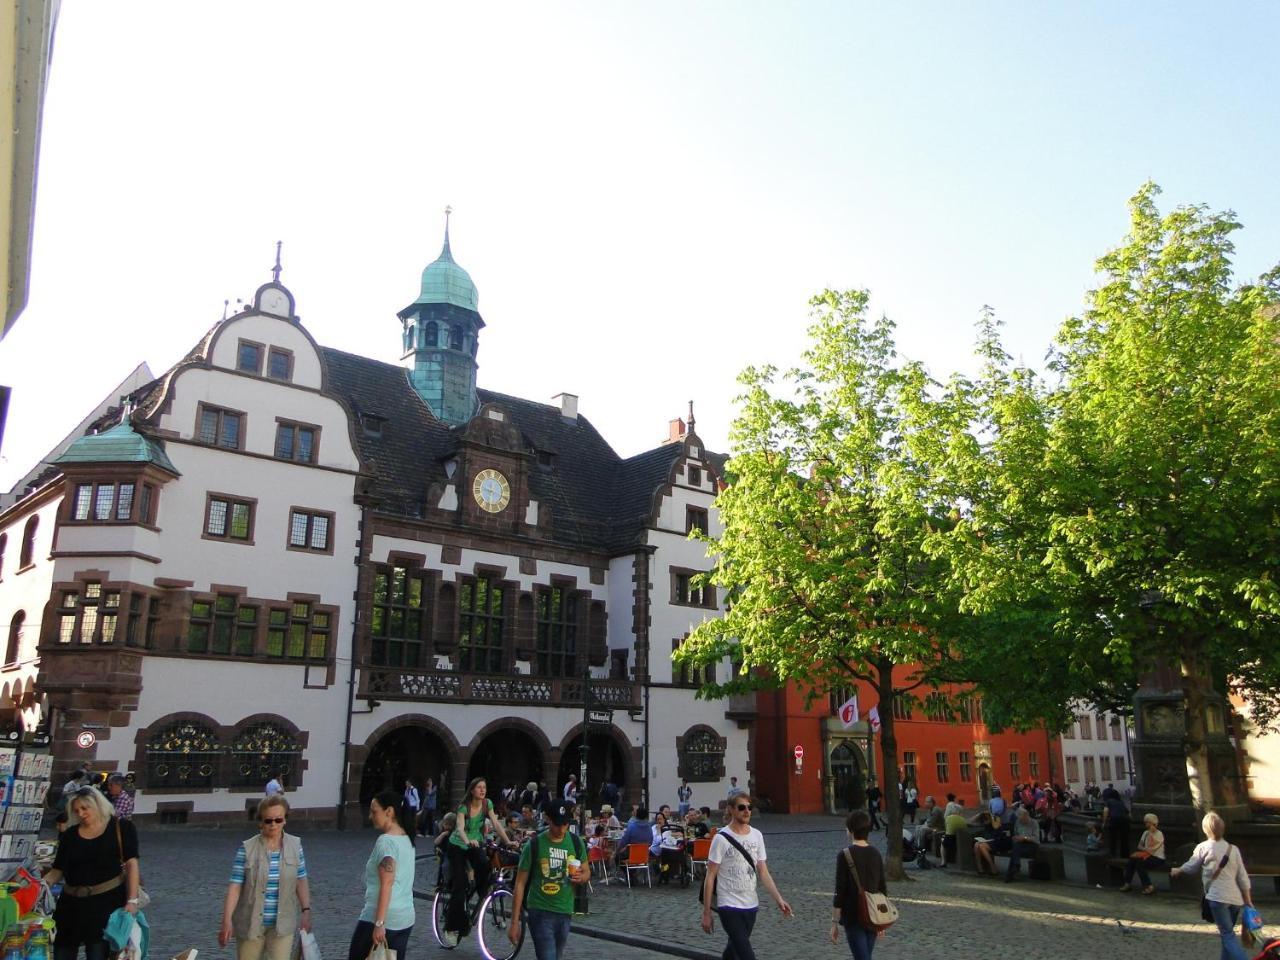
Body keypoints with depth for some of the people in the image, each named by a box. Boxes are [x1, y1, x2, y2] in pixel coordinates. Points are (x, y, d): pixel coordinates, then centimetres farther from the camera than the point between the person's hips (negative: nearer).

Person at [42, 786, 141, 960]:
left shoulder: (121, 828, -4)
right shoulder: (69, 835, 9)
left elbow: (131, 864, -8)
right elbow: (58, 870, 11)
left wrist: (132, 900, -16)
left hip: (107, 900, -4)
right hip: (71, 903, 4)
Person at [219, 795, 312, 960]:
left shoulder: (295, 846, -2)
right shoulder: (247, 849, -9)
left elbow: (301, 881, 5)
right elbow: (235, 886, -11)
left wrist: (306, 911, 1)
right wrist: (227, 920, -18)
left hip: (283, 923, 1)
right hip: (251, 923, -1)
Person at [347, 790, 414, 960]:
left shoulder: (386, 841, -14)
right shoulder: (406, 839, 11)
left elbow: (386, 884, -20)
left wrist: (379, 923, -21)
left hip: (384, 919, -8)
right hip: (406, 920, 8)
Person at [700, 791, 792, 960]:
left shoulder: (757, 836, 4)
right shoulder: (721, 838, -13)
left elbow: (763, 872, 8)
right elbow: (710, 877, -9)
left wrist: (778, 899, -4)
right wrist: (706, 912, -9)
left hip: (751, 905, 6)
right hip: (729, 906, -6)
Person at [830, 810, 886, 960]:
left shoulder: (845, 855, -13)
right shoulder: (876, 854, 3)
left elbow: (840, 892, -14)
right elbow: (882, 889, 9)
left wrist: (834, 923, -7)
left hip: (853, 918, -6)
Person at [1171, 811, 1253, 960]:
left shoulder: (1203, 847, -1)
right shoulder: (1233, 849, 10)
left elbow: (1190, 866, 10)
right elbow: (1243, 878, 9)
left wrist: (1176, 870, 30)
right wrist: (1248, 901, 16)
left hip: (1218, 897, -5)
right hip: (1236, 899, 5)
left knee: (1228, 935, -8)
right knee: (1228, 933, 19)